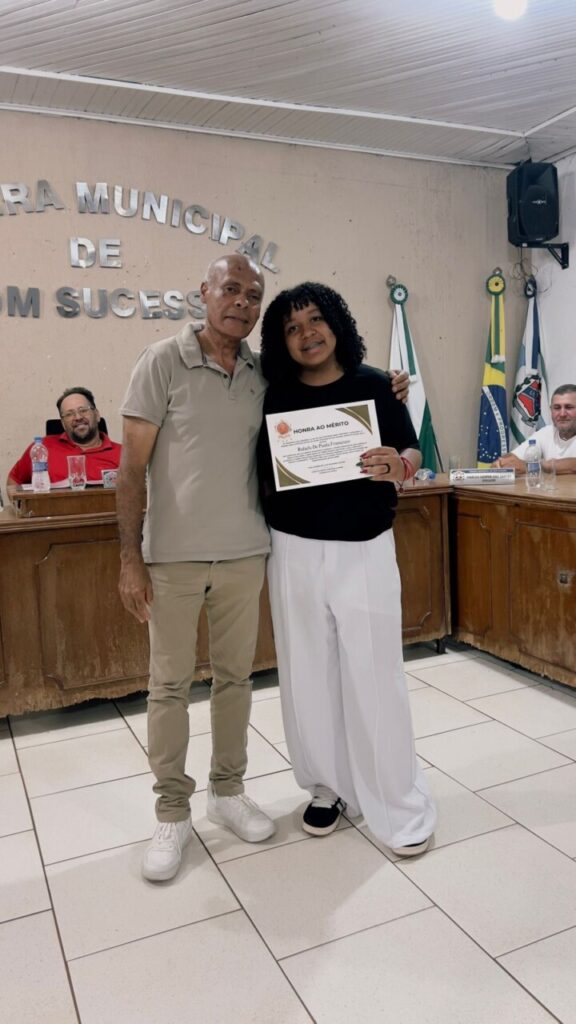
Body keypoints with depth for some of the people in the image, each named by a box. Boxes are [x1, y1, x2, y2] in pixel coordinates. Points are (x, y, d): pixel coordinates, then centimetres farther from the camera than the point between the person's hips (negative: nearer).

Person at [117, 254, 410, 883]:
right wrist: (130, 558, -11)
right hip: (173, 556, -3)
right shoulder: (163, 363, -7)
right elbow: (132, 466, -7)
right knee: (169, 685, 6)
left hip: (244, 553, 4)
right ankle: (172, 814, 23)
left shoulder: (264, 374, 5)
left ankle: (227, 792, 32)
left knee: (235, 676, 14)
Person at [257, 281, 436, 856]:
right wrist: (268, 525, -10)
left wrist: (398, 465, -19)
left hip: (365, 550, -1)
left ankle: (400, 805, 19)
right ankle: (328, 787, 29)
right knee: (308, 675, 10)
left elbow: (412, 454, 3)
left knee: (374, 675, 2)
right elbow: (262, 476, 6)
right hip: (296, 552, 2)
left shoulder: (374, 387, -2)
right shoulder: (275, 398, 1)